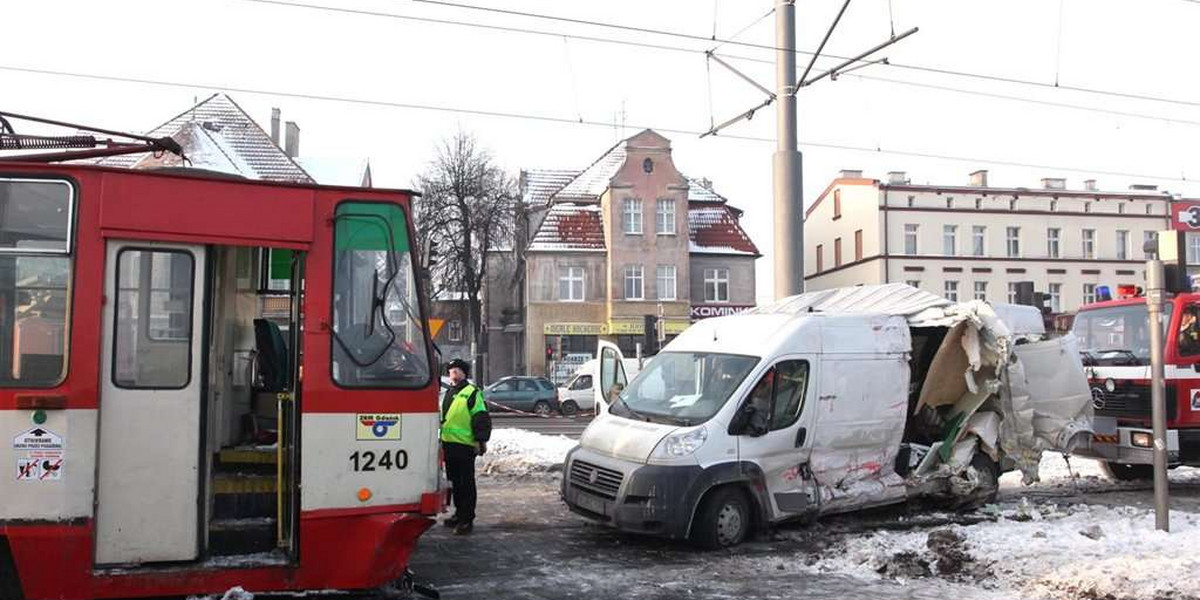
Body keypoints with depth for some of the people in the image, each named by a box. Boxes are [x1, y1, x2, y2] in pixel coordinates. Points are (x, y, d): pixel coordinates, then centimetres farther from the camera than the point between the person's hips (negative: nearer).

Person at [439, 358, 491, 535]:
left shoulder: (472, 393, -8)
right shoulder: (448, 393, 18)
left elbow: (481, 419, -12)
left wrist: (481, 441, -17)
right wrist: (442, 439, 25)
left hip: (465, 445, -8)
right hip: (448, 444, 8)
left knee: (466, 483, -3)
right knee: (454, 481, 15)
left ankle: (467, 519, 1)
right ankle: (459, 514, 27)